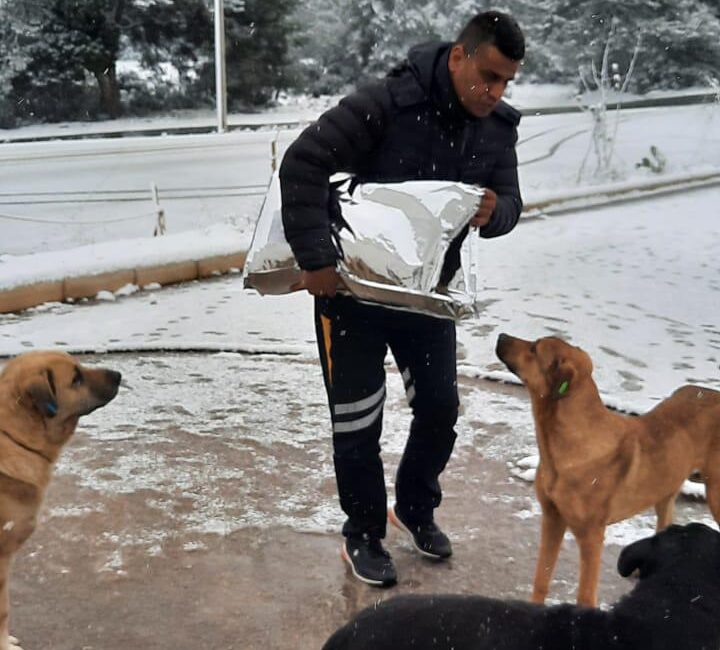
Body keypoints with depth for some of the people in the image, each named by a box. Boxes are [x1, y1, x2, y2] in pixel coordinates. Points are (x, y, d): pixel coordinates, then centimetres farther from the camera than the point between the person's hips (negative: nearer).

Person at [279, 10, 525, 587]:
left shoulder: (499, 128, -5)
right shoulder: (388, 103, -25)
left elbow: (509, 201, 1)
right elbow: (302, 163, -26)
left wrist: (494, 212, -25)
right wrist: (315, 258, -29)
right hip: (351, 286, -5)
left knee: (440, 409, 13)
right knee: (357, 424, 4)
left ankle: (416, 509, 39)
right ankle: (363, 536, 26)